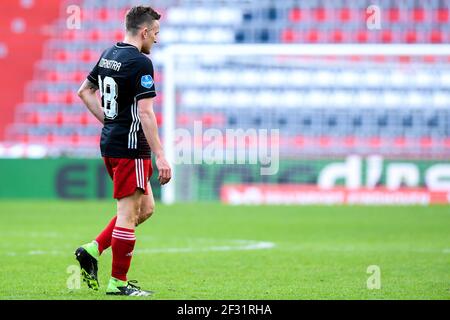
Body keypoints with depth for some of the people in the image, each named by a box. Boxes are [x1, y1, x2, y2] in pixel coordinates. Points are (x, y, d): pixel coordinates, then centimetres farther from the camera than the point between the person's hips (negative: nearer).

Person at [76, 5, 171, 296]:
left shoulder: (108, 55, 11)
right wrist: (160, 156, -20)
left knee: (145, 208, 17)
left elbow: (85, 91, 23)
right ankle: (118, 282, 3)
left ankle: (93, 249, 11)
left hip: (110, 142, 9)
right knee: (128, 214, -2)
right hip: (130, 147, -9)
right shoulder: (140, 63, -15)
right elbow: (146, 113, -20)